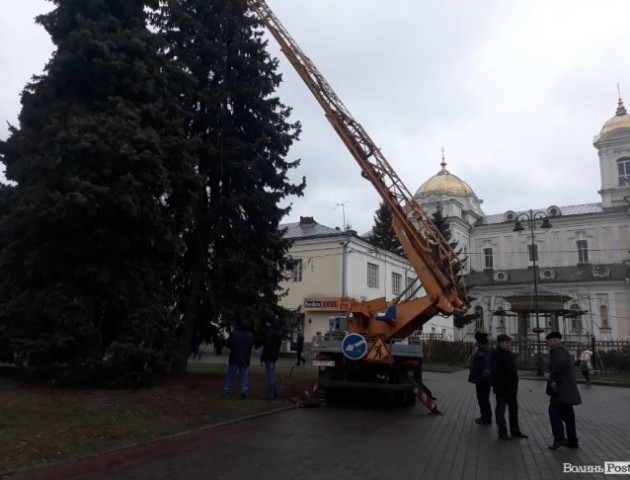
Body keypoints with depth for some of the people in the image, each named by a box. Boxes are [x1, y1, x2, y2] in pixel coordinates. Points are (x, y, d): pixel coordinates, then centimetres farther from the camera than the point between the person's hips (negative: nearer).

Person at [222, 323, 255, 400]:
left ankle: (226, 392, 6)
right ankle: (244, 392, -2)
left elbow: (227, 343, -13)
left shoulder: (234, 333, -11)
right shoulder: (251, 335, 2)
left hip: (234, 358, -2)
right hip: (245, 359, 2)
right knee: (244, 376, 7)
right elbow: (252, 345, 13)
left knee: (229, 376, 7)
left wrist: (233, 347, 6)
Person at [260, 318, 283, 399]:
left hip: (269, 356, -9)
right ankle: (275, 392, 21)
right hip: (275, 356, 9)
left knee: (270, 375, -5)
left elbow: (266, 346, -19)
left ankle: (270, 394, -2)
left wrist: (262, 358, -15)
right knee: (272, 374, 17)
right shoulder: (279, 332, 11)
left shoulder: (270, 332, -18)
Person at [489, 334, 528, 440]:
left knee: (513, 409, 16)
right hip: (501, 388, -9)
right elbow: (495, 372, -22)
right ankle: (502, 432, 9)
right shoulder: (495, 354, -16)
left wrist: (514, 385, 16)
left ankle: (515, 431, 27)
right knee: (500, 410, 1)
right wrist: (496, 386, -25)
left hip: (511, 388, 9)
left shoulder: (508, 353, 12)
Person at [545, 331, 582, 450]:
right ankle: (572, 440, 16)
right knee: (567, 413, 12)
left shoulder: (557, 350, -11)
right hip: (567, 389, 10)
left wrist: (551, 375, -20)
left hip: (561, 387, -10)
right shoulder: (564, 350, 22)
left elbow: (561, 363, -30)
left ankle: (560, 438, -14)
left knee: (554, 410, -9)